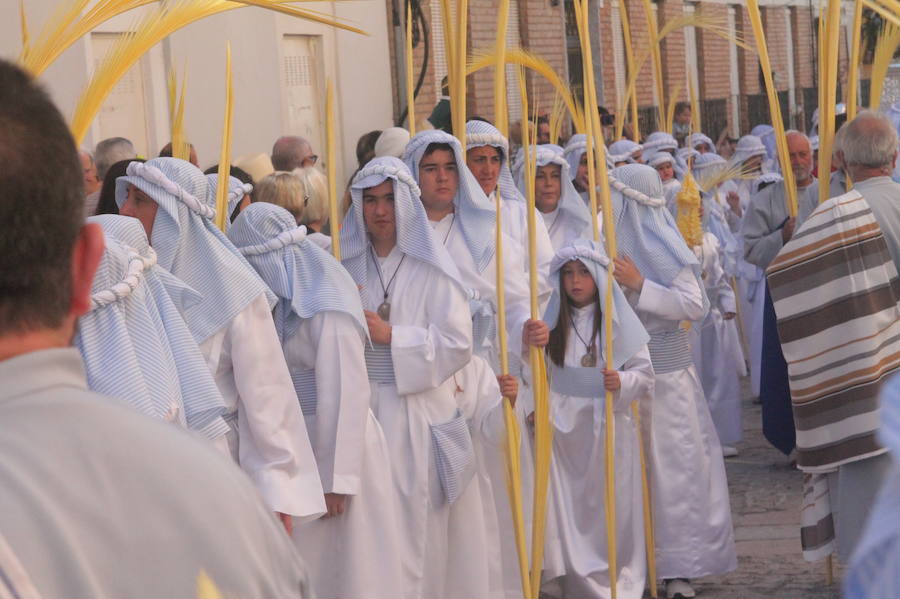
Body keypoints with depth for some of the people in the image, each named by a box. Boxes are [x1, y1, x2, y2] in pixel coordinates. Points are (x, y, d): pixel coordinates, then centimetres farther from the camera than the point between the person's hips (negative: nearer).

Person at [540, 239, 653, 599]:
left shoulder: (619, 322, 0)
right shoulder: (553, 322, 7)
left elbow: (645, 374, 0)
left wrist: (622, 382, -18)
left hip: (610, 430, -2)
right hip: (565, 431, 2)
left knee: (613, 508, 1)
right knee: (570, 508, 2)